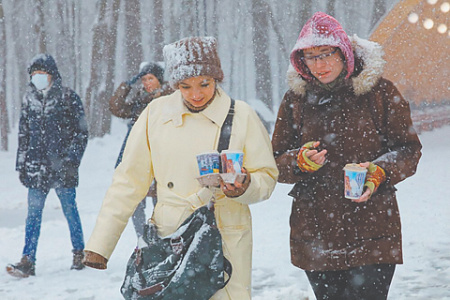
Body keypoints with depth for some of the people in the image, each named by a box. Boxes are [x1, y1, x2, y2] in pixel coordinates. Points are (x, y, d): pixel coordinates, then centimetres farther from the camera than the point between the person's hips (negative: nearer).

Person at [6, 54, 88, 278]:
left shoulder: (68, 98, -1)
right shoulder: (29, 99, 12)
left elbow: (81, 133, -1)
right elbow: (23, 135, 18)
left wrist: (72, 160, -9)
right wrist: (21, 164, 14)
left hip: (62, 165, -3)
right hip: (36, 167, 3)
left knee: (70, 210, 5)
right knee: (33, 214, -1)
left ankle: (79, 253, 21)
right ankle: (28, 261, -4)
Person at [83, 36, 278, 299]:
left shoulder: (241, 116, -1)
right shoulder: (157, 113, 3)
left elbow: (267, 177, 4)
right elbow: (130, 179, 6)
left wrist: (244, 188, -19)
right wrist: (100, 244, 3)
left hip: (225, 245, -1)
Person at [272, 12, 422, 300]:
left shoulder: (379, 91, 0)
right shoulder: (296, 98, 8)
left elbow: (409, 149, 2)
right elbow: (276, 161, 9)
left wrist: (379, 172, -17)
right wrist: (301, 161, -13)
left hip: (372, 232, -2)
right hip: (315, 235, 3)